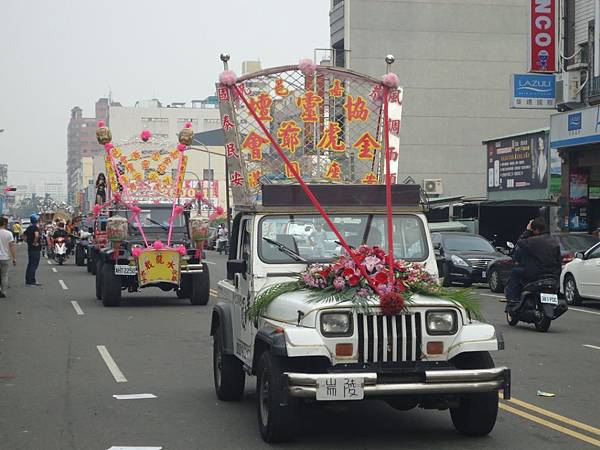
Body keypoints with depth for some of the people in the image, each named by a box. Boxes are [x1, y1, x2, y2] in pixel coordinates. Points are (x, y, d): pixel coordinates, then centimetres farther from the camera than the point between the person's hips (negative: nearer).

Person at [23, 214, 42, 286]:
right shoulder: (35, 227, -15)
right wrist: (35, 242, -21)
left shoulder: (28, 228, 12)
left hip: (30, 248, 9)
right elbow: (37, 235, -33)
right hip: (35, 249, -9)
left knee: (30, 264, 15)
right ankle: (32, 281, -6)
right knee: (34, 265, -6)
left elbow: (25, 239, 17)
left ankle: (27, 280, 19)